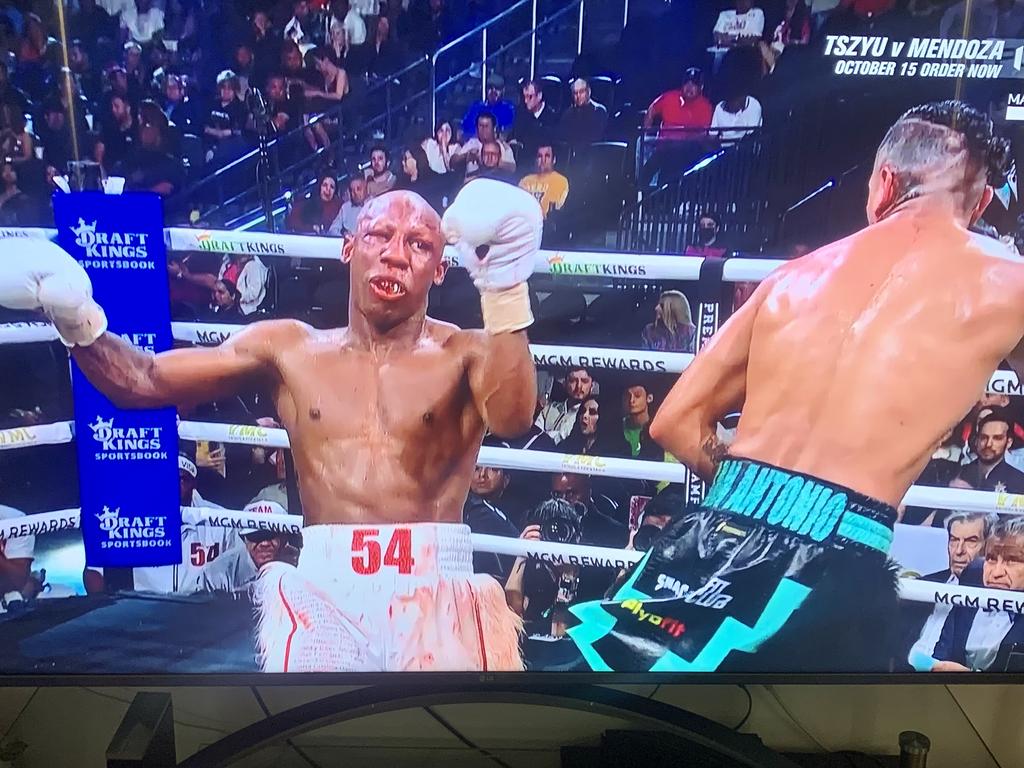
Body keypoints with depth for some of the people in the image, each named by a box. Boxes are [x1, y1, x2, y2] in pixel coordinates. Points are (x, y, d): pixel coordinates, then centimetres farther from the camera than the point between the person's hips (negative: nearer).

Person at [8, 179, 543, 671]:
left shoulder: (465, 352, 2)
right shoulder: (289, 347, 9)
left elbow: (512, 420, -19)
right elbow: (142, 382, 9)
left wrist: (504, 288, -25)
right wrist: (75, 317, -8)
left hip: (435, 598, -1)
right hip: (323, 595, 2)